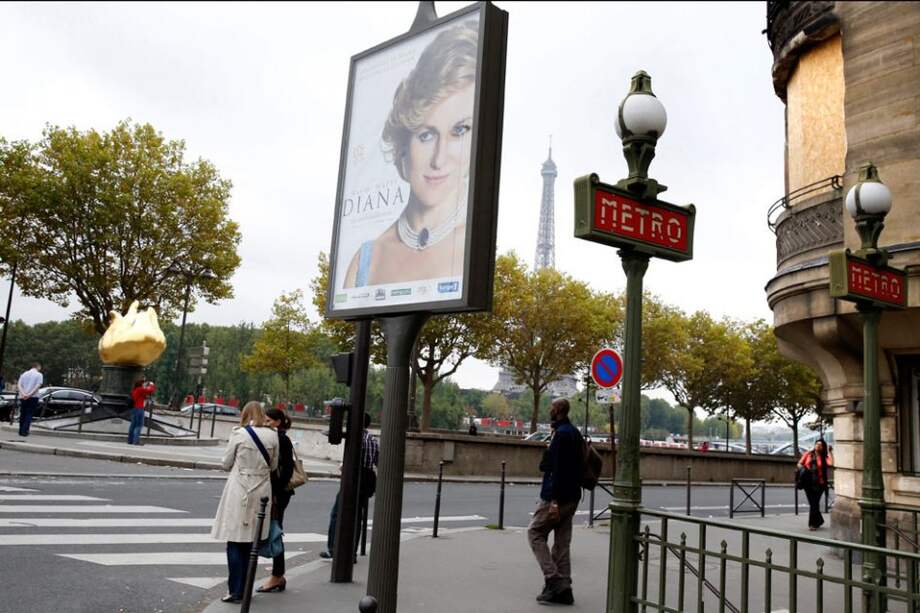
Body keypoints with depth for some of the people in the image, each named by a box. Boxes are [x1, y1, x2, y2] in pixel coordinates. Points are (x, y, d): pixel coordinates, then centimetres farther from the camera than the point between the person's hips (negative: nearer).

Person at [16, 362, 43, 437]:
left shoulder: (24, 374, 13)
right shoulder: (39, 375, -1)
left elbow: (19, 384, 1)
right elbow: (38, 386, -15)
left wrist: (23, 394, -11)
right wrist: (30, 394, -16)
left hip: (22, 397, 4)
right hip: (33, 397, -4)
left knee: (22, 414, 13)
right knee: (29, 414, -1)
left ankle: (21, 431, 14)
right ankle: (24, 431, -9)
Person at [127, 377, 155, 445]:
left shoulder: (134, 390, 13)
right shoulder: (140, 389, -12)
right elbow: (151, 390, -11)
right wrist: (151, 385, 7)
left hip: (133, 408, 9)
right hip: (139, 409, -9)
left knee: (133, 424, 11)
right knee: (139, 425, -8)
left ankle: (130, 440, 14)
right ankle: (136, 441, -12)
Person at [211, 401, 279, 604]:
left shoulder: (239, 434, -8)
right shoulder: (272, 436, -1)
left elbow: (226, 464, 1)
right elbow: (273, 465, 7)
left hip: (240, 490, -3)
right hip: (261, 491, 4)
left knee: (235, 541, 5)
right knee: (251, 542, 14)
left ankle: (236, 590, 4)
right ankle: (245, 589, 20)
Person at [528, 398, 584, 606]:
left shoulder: (561, 434, -16)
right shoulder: (575, 433, 13)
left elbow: (558, 469, -22)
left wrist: (554, 501, -23)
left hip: (557, 496, -9)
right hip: (572, 496, 9)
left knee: (535, 533, 2)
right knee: (562, 541, 11)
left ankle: (553, 580, -5)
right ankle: (563, 589, 13)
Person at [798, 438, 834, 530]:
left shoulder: (824, 457, 2)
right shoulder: (808, 454, 9)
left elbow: (831, 463, -18)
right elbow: (800, 463, 13)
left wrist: (830, 452, -12)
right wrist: (802, 468, -7)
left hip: (819, 483, -3)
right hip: (808, 482, 3)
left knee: (814, 503, -6)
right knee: (812, 503, 7)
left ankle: (812, 523, 3)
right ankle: (819, 521, 27)